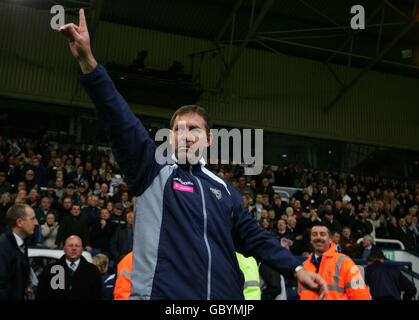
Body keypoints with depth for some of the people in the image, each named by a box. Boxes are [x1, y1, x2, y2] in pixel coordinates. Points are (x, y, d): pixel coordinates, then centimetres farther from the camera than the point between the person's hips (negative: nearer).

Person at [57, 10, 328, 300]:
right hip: (161, 292, -3)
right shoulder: (152, 170, 2)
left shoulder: (224, 190, 14)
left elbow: (253, 237, 18)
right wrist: (88, 61, -20)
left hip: (225, 294, 4)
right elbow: (121, 122, -10)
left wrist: (297, 268, 7)